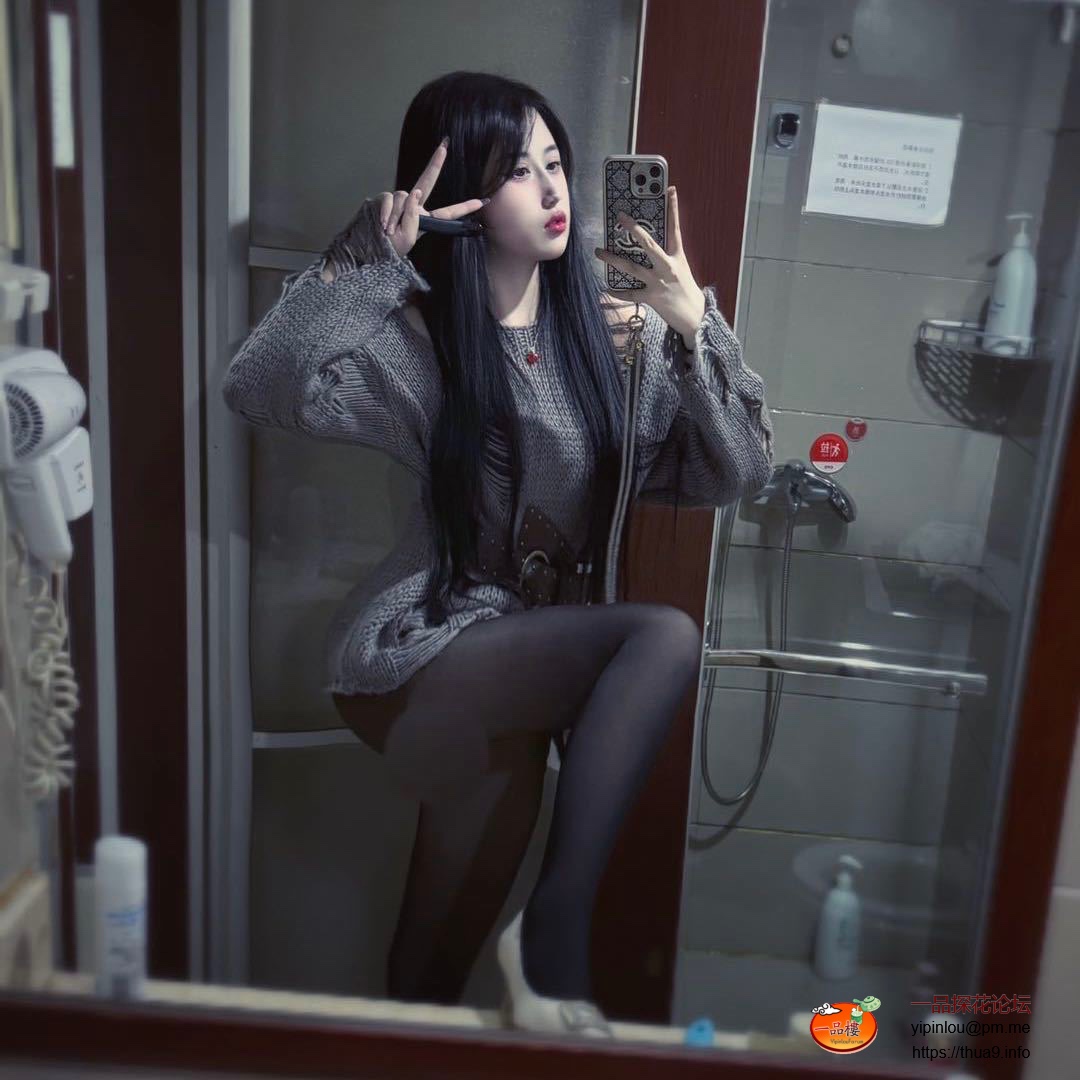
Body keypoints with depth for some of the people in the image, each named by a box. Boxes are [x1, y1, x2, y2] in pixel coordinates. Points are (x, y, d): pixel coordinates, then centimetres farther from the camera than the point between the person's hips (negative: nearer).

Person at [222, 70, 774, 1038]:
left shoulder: (615, 329, 4)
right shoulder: (416, 333, -6)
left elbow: (737, 472, -1)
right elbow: (260, 388, -23)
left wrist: (696, 327, -13)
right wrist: (373, 255, -26)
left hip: (541, 661, 4)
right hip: (423, 652, -4)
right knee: (665, 636, -27)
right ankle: (558, 927, -18)